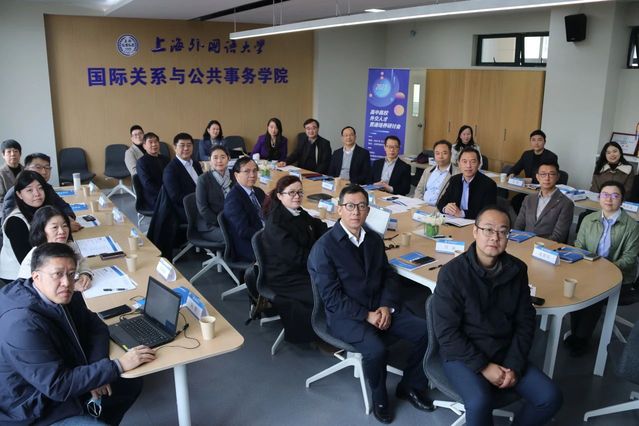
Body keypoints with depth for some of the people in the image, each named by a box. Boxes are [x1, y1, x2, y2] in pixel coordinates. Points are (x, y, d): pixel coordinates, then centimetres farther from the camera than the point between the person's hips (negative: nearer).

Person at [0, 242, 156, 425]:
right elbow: (57, 385, -31)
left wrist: (96, 373, -12)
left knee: (132, 383, 12)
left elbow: (96, 327, 4)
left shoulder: (63, 297, -8)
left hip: (63, 378, 8)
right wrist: (118, 365, -27)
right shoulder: (22, 325, -31)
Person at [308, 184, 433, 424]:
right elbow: (331, 297, -15)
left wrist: (386, 306, -7)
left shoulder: (374, 239, 9)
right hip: (345, 314, -6)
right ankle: (379, 397, 1)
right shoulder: (323, 248, -12)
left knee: (426, 332, -11)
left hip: (380, 307, 6)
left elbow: (390, 275, 11)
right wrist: (366, 315, -19)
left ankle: (410, 386, 14)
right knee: (376, 349, -32)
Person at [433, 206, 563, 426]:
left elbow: (525, 322, 3)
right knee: (480, 403, -31)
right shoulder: (452, 272, -17)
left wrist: (514, 365, -8)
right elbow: (447, 332, -17)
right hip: (463, 355, -5)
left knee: (550, 397, -9)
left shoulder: (517, 270, -2)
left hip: (506, 353, 5)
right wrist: (483, 366, -18)